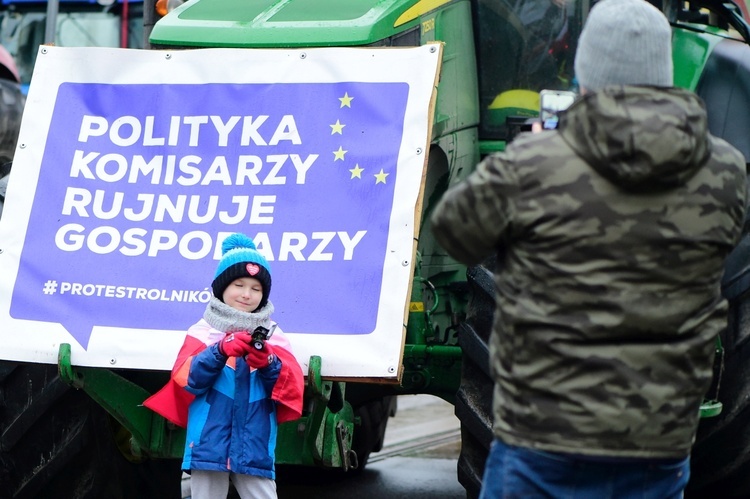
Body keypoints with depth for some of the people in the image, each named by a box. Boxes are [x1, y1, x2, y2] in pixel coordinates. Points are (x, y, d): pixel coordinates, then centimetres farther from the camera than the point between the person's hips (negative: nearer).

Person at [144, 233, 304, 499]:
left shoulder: (272, 335, 11)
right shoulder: (203, 331, 8)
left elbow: (293, 387, 1)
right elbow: (186, 379, -6)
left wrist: (269, 364, -20)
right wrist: (221, 351, -21)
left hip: (254, 449, 1)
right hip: (209, 445, -1)